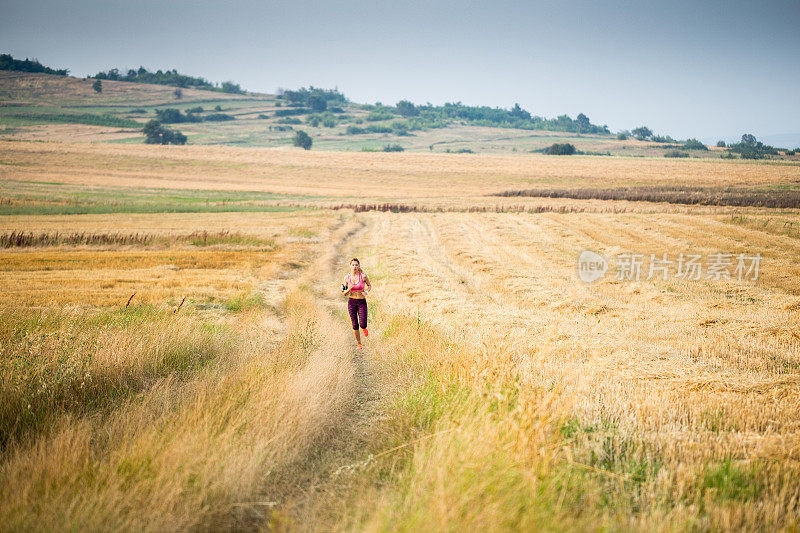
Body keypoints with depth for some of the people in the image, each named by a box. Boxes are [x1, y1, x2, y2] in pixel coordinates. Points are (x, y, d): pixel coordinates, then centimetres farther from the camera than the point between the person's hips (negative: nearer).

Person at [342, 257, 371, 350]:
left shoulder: (363, 276, -7)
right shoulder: (347, 278, -1)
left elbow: (369, 285, 10)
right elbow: (344, 293, 4)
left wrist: (366, 292, -10)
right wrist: (348, 289, -17)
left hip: (362, 302, -1)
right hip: (352, 302, 1)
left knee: (362, 324, -11)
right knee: (355, 325, 0)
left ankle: (364, 329, 27)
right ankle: (359, 344, 16)